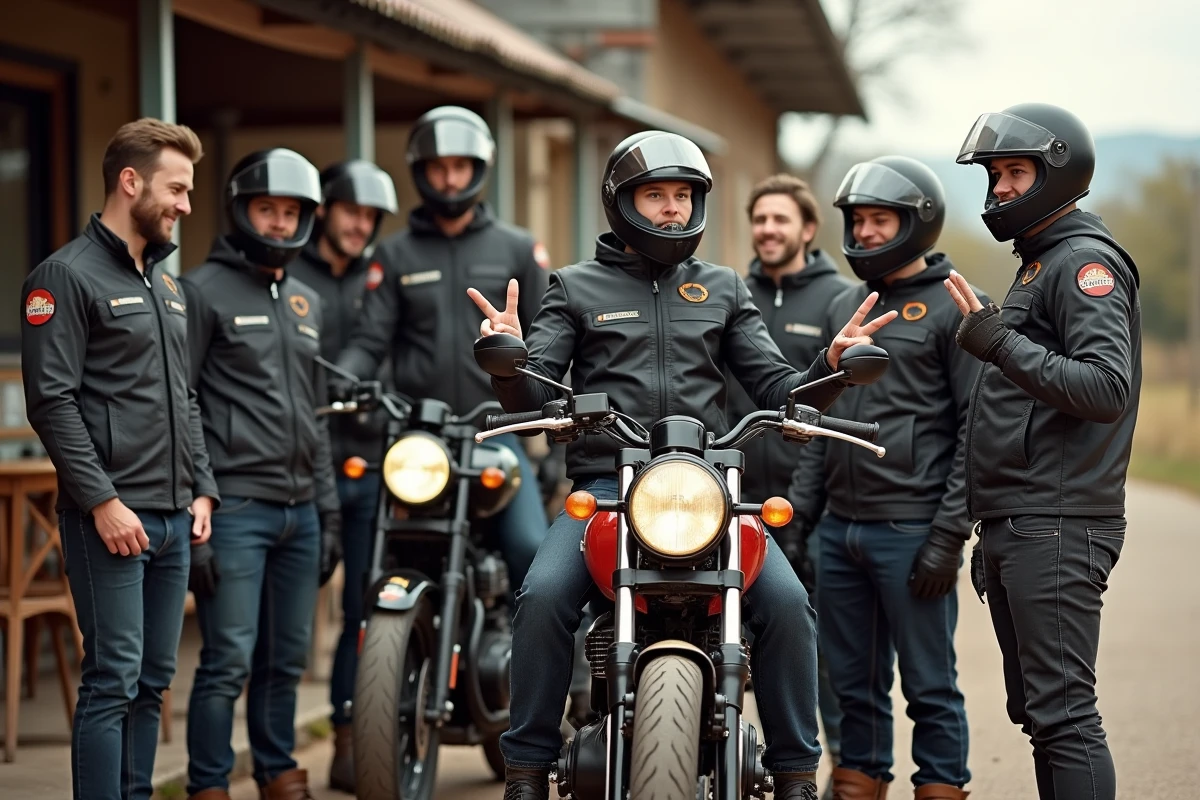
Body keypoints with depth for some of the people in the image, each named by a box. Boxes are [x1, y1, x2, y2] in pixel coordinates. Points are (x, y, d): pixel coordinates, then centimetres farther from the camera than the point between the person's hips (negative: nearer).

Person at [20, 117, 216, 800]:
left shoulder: (166, 282, 19)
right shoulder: (68, 276, -7)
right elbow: (52, 402, -14)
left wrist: (202, 488, 13)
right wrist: (102, 500, -18)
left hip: (173, 516, 8)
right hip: (113, 517, -8)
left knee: (154, 680, 10)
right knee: (114, 679, -9)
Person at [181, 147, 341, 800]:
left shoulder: (307, 302, 19)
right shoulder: (203, 291, -3)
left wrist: (329, 512, 17)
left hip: (300, 511, 7)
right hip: (235, 508, -7)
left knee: (287, 659, 12)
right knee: (229, 661, -8)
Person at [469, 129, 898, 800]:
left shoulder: (724, 289, 19)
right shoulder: (578, 288, 13)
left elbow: (778, 389, 13)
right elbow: (530, 398, 6)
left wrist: (831, 366, -7)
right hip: (605, 487, -1)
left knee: (787, 603, -20)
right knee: (544, 596, -27)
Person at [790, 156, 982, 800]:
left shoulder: (955, 308, -5)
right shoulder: (845, 308, 17)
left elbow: (977, 432, -9)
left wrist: (949, 535, -14)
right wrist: (798, 511, 13)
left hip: (912, 532, -7)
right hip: (840, 529, 7)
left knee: (929, 687, -1)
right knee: (854, 684, 13)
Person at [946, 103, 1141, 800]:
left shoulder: (1086, 260, -9)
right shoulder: (1040, 264, 22)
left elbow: (1107, 389, -23)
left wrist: (1001, 344, -25)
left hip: (1057, 532, -11)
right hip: (1018, 531, 11)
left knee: (1063, 713, -12)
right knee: (1038, 712, 12)